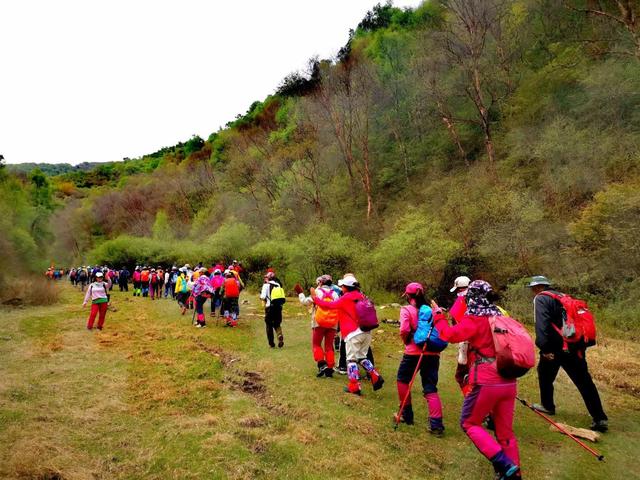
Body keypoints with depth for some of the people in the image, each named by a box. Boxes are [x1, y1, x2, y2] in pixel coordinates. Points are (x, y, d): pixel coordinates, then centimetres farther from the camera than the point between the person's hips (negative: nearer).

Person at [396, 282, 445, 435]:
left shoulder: (406, 309, -5)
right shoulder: (431, 309, 9)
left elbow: (404, 330, -18)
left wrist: (406, 341, 0)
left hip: (413, 352, -4)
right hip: (433, 353, 4)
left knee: (403, 380, 20)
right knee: (430, 388, 8)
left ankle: (406, 415, 27)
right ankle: (436, 424, -3)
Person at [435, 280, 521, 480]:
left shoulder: (475, 319, -11)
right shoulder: (500, 316, 10)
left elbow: (450, 334, -18)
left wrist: (438, 316, -3)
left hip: (486, 383, -7)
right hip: (509, 382, 7)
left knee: (469, 423, 11)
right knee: (505, 432, 16)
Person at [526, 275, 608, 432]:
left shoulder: (540, 298, -5)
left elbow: (542, 324, -19)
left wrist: (544, 348, -22)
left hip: (557, 347, -6)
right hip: (577, 346, 7)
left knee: (545, 374, 17)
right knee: (585, 382, 7)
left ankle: (547, 406, 29)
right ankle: (600, 419, 6)